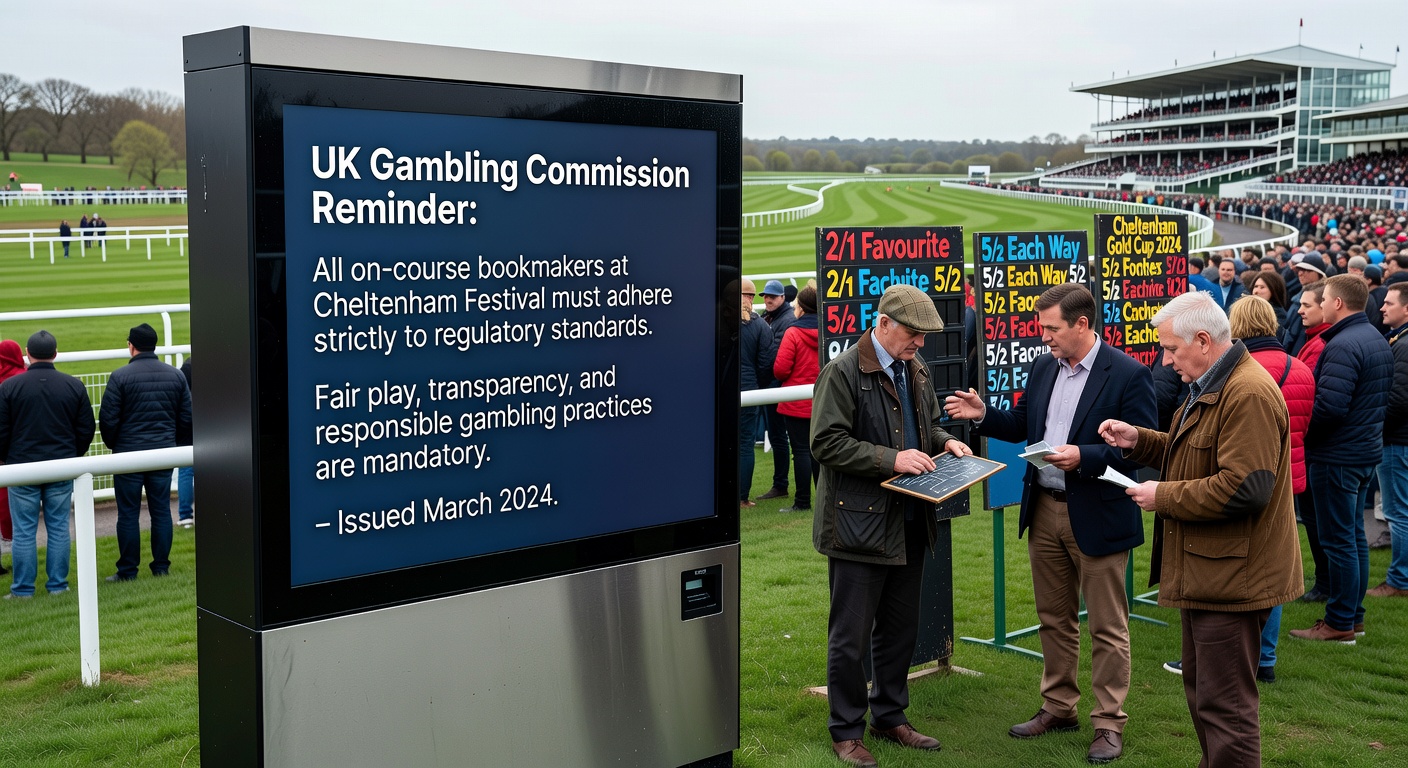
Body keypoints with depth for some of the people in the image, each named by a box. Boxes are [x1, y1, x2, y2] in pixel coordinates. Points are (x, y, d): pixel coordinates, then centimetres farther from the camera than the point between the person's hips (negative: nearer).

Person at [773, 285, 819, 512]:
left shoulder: (793, 333, -14)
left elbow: (780, 369, -16)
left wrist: (789, 380, 5)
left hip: (797, 403, -5)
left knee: (801, 450, 0)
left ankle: (802, 501, 3)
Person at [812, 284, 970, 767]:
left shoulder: (916, 370, 11)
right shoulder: (843, 373, -13)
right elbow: (826, 442, -18)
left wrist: (944, 441, 3)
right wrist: (891, 459, -22)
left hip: (909, 524, 8)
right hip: (860, 524, -8)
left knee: (900, 631, 17)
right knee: (851, 636, 2)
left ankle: (890, 717, 32)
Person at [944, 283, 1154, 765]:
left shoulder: (1128, 375, -14)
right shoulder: (1044, 367, 7)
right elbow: (1023, 425, 17)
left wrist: (1084, 457, -26)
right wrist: (982, 415, 0)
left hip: (1097, 517, -7)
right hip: (1044, 509, 7)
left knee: (1106, 626, 5)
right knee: (1054, 618, 17)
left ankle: (1109, 723, 15)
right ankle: (1058, 707, 31)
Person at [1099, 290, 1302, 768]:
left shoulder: (1249, 395, -21)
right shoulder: (1210, 387, 15)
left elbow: (1244, 488, -29)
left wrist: (1164, 496, -19)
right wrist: (1137, 440, 9)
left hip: (1232, 579, -11)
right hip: (1207, 570, 11)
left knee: (1225, 707, -4)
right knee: (1200, 690, 21)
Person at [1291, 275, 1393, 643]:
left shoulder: (1342, 346, -22)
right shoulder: (1378, 340, 10)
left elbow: (1330, 405, -28)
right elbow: (1382, 398, 18)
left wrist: (1299, 431, -12)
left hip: (1336, 456, -10)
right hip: (1367, 450, 10)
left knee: (1338, 540, -2)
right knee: (1354, 535, 16)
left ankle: (1340, 623, 5)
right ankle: (1354, 615, 25)